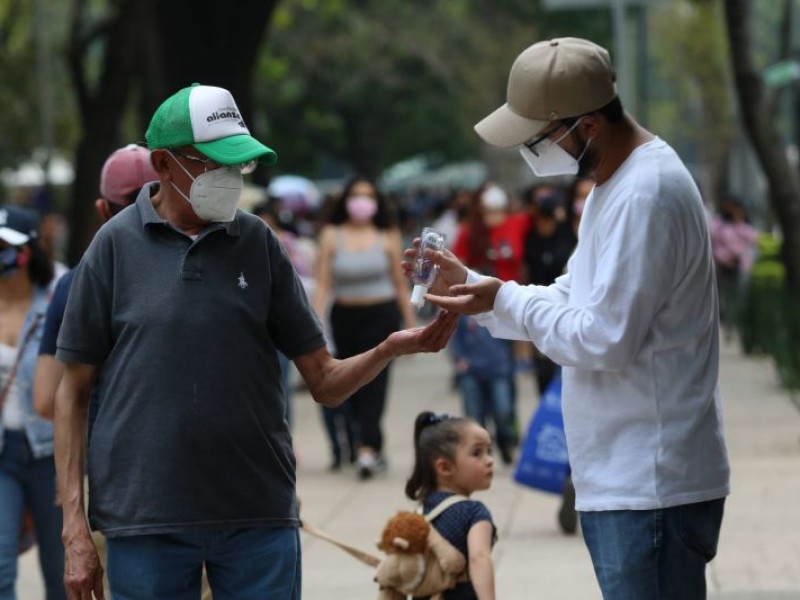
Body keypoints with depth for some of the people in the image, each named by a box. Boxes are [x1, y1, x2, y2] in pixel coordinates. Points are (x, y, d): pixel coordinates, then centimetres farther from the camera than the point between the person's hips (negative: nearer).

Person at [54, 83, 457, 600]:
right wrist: (76, 528, -3)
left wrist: (391, 349, -14)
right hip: (145, 523, -2)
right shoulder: (117, 246, 1)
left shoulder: (258, 244, 6)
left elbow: (326, 383, 7)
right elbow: (74, 392, 3)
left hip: (259, 518, 2)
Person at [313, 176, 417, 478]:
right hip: (344, 316, 2)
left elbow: (401, 284, 7)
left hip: (381, 315, -2)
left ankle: (368, 449, -19)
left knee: (374, 379, -12)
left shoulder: (387, 237, 2)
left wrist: (411, 324, 7)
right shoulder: (332, 235, 2)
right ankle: (374, 445, 18)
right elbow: (323, 283, -1)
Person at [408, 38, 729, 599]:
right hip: (623, 481, 11)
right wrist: (471, 283, 8)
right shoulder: (618, 181, 14)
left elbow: (603, 337, -22)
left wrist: (504, 301, -10)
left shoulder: (645, 196, -20)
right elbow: (574, 303, 19)